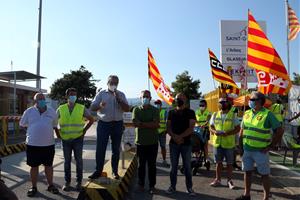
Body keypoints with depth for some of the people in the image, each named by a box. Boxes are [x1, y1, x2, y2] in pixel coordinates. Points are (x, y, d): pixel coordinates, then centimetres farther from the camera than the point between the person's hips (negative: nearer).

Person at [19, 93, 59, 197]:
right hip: (32, 144, -1)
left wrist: (46, 131, 8)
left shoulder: (52, 111, 2)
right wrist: (33, 130, 7)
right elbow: (22, 125, 10)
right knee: (34, 166, 10)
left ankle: (50, 185, 28)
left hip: (48, 144, 1)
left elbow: (54, 125, 13)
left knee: (49, 165, 12)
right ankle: (34, 187, 27)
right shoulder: (29, 111, -1)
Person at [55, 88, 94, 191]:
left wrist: (84, 130, 0)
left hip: (78, 139, -1)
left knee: (79, 160, 5)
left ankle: (79, 182, 18)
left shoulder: (82, 108, -3)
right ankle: (67, 182, 23)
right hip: (65, 139, 1)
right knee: (67, 161, 10)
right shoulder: (61, 109, 0)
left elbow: (91, 120, 5)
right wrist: (57, 132, 5)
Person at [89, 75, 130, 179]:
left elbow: (127, 109, -5)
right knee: (100, 148, 1)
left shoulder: (121, 94, 5)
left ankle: (115, 171, 20)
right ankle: (98, 171, 14)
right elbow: (92, 107, -1)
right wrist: (100, 106, -23)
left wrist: (118, 99, -17)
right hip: (103, 124, -1)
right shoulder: (101, 93, 4)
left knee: (116, 149, 9)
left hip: (117, 124, 1)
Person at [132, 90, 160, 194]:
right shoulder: (136, 109, 4)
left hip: (153, 142, -1)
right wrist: (149, 125, -16)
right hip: (140, 141, 1)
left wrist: (142, 123, -14)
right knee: (141, 164, 11)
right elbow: (135, 123, -10)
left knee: (152, 164, 7)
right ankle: (141, 184, 25)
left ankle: (152, 185, 18)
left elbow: (156, 124, -13)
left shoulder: (155, 110, 0)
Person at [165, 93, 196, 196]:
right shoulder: (171, 112, 7)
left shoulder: (190, 112, -2)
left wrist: (180, 136, -20)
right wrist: (174, 137, -14)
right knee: (173, 166, 10)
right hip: (173, 143, 2)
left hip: (186, 143, -2)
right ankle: (172, 186, 23)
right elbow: (168, 127, 3)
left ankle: (189, 187, 19)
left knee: (187, 166, 6)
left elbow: (191, 128, -10)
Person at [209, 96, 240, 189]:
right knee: (218, 162, 13)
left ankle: (229, 180, 23)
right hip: (217, 142, 2)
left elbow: (237, 128, -3)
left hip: (229, 143, -2)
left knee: (229, 163, 9)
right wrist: (214, 131, -14)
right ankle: (217, 179, 25)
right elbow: (211, 127, 9)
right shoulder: (215, 115, 6)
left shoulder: (233, 115, -2)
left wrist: (228, 133, -19)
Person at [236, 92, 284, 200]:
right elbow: (242, 130, 15)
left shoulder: (267, 114, -11)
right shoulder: (246, 113, 6)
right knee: (247, 172, 15)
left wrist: (270, 146, -11)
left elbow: (280, 131, -11)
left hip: (260, 151, -6)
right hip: (247, 150, 6)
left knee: (264, 174, 7)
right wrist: (240, 145, 11)